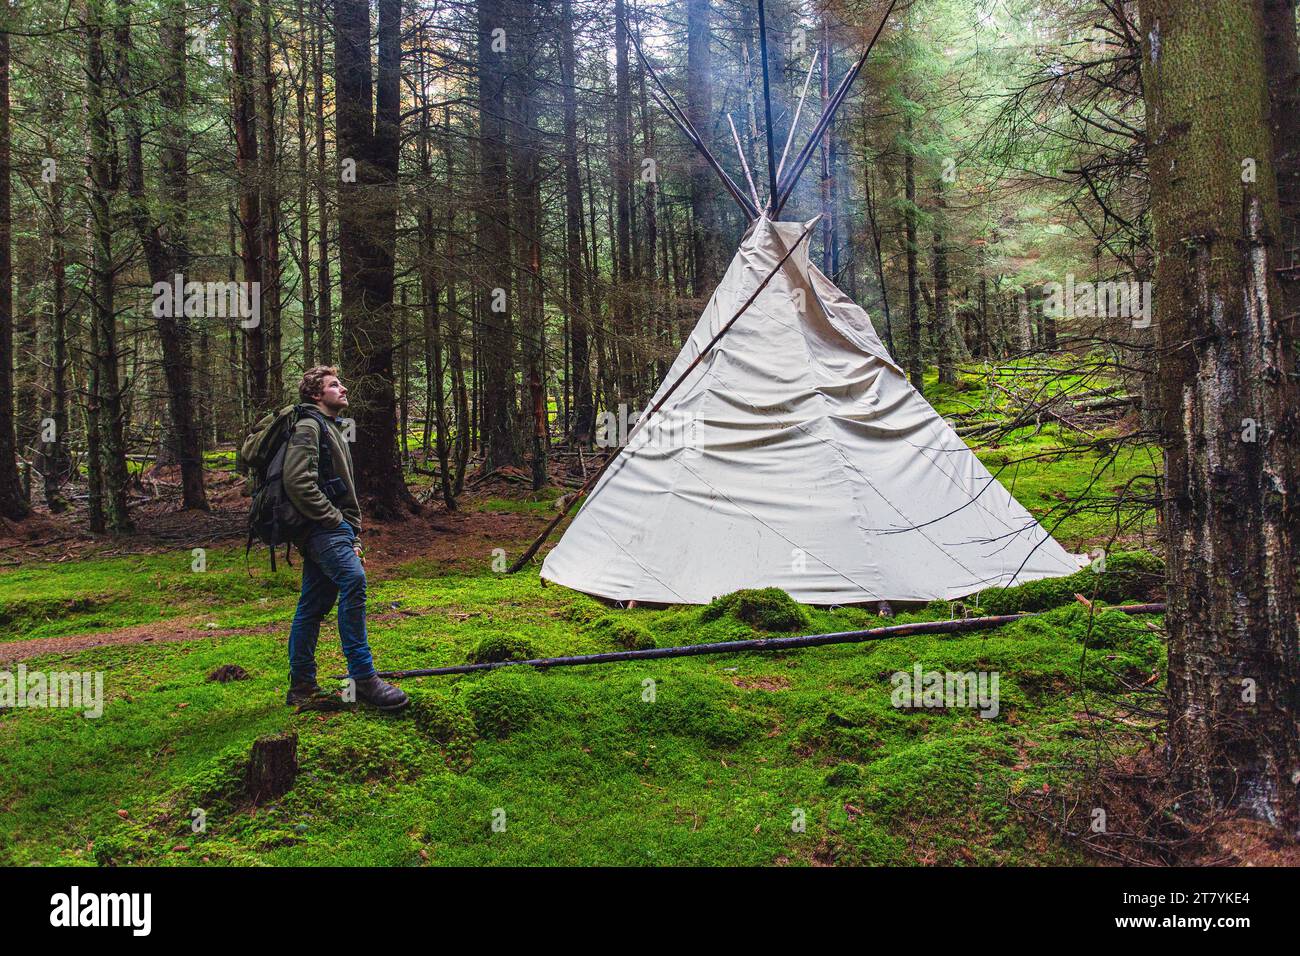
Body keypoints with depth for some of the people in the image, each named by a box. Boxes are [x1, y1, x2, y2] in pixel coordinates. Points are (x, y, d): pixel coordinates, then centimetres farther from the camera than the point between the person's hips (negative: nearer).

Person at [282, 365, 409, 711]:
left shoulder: (333, 429, 27)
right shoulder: (308, 427, -5)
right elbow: (298, 482, -19)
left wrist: (354, 539, 24)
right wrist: (335, 520, -15)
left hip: (333, 529, 10)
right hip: (322, 528, -10)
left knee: (313, 607, 11)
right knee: (353, 580, -26)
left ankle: (302, 686, 16)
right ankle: (363, 678, -27)